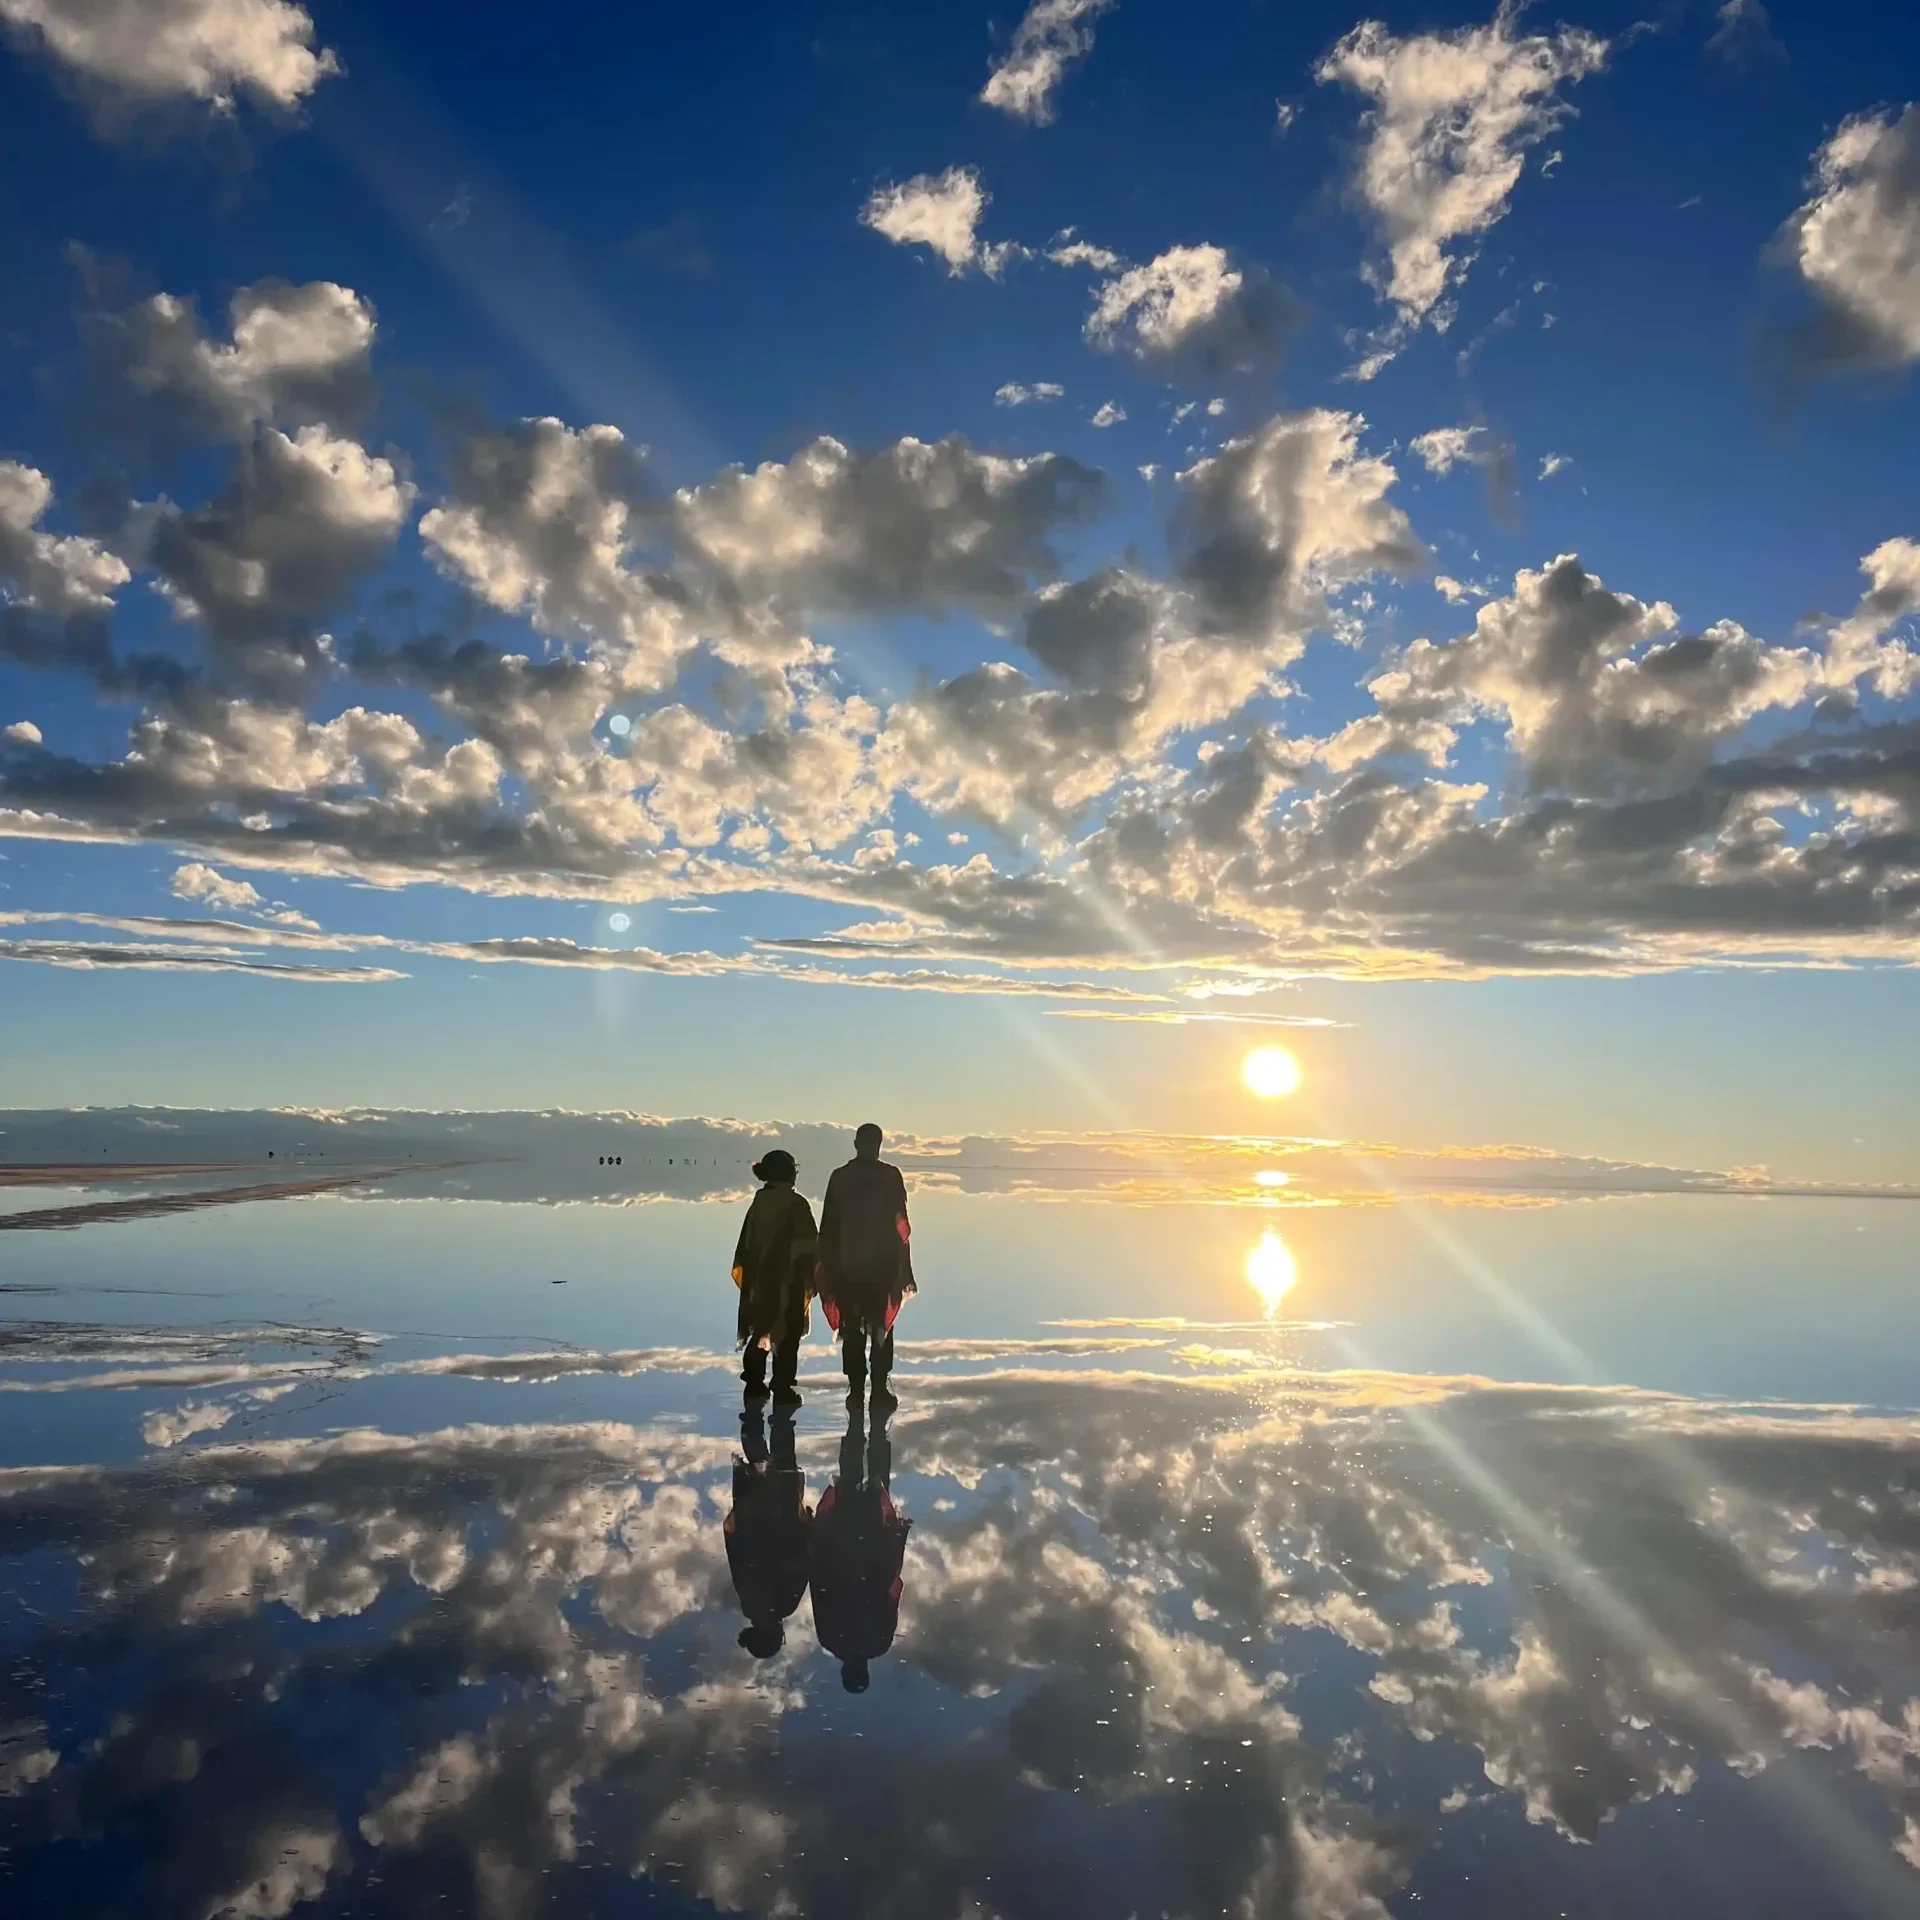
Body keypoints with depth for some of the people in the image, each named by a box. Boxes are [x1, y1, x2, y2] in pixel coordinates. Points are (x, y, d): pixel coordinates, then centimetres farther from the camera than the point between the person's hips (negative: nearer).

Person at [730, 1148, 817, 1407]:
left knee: (760, 1330, 16)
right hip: (789, 1280, -6)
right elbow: (809, 1244, -11)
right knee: (787, 1335, 1)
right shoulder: (796, 1204, -12)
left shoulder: (759, 1202, 3)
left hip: (760, 1278, 6)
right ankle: (782, 1389, 0)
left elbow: (746, 1243, 7)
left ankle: (754, 1384, 21)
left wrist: (746, 1272, 14)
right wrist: (810, 1278, -2)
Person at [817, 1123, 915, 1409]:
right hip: (882, 1265, -2)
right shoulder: (890, 1176, -5)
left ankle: (856, 1390, 6)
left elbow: (828, 1227, 3)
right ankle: (879, 1390, 3)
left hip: (846, 1266, 2)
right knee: (881, 1328, 7)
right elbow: (901, 1226, -7)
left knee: (852, 1331, 7)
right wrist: (905, 1270, -2)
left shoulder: (840, 1177, 2)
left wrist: (828, 1269, 8)